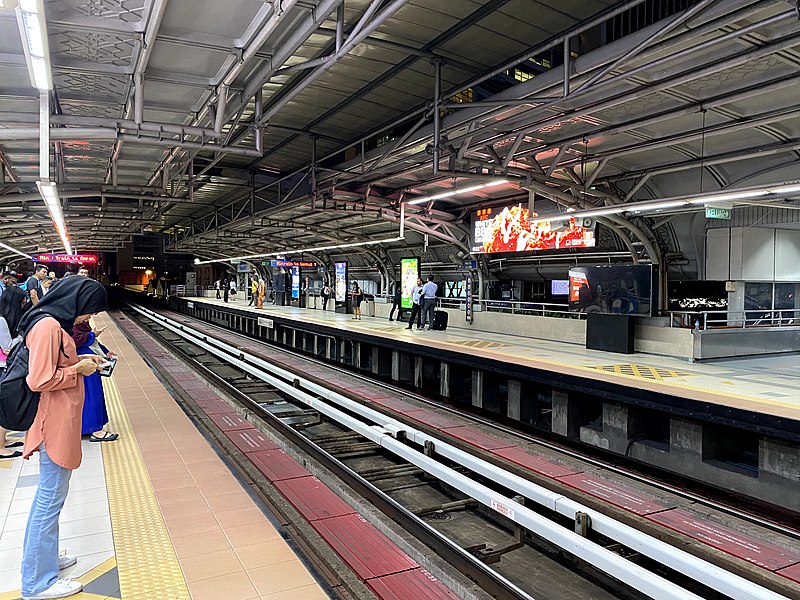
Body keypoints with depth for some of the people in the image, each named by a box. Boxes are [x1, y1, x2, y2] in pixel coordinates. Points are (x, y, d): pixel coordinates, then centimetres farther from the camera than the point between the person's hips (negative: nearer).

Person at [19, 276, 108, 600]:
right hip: (55, 423, -10)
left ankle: (43, 557, 38)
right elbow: (40, 380, -23)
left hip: (61, 420, 10)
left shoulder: (56, 323, 10)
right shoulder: (47, 326, -21)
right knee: (51, 498, 1)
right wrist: (78, 369, -13)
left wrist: (80, 360, 6)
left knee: (48, 494, 21)